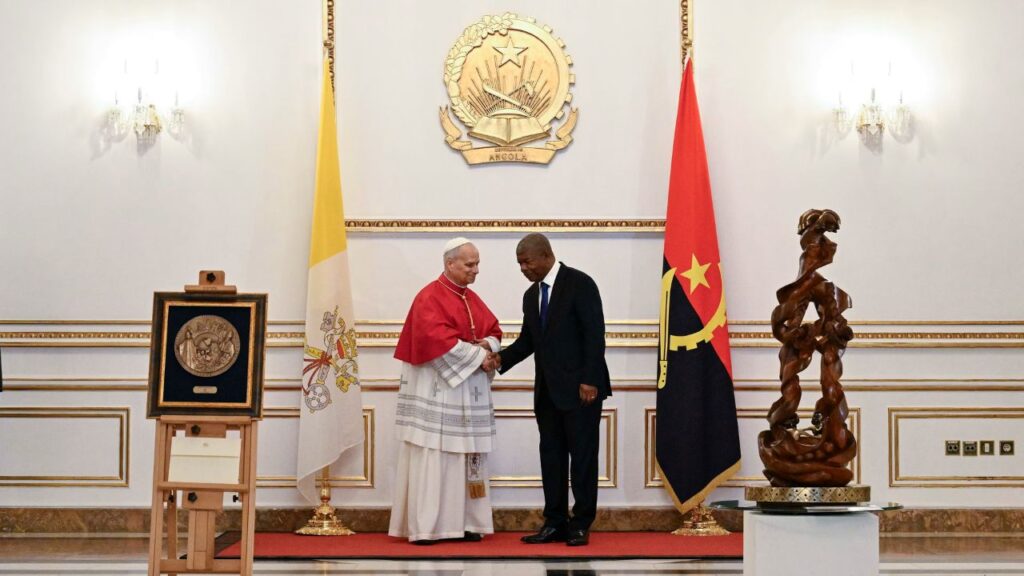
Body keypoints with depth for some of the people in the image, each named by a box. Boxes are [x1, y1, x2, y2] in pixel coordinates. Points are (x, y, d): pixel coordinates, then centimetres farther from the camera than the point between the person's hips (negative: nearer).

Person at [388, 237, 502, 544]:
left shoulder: (472, 299, 16)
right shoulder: (430, 298, -8)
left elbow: (493, 331, 19)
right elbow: (436, 339, -20)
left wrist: (488, 344, -4)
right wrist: (475, 355, -15)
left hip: (469, 391, 8)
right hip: (437, 390, -8)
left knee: (468, 457, 5)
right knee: (432, 457, -9)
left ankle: (464, 522, 8)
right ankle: (423, 527, -7)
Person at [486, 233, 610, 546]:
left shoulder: (580, 284, -9)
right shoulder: (531, 295, 14)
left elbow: (594, 334, -13)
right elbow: (528, 339, 15)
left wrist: (589, 380, -18)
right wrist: (501, 358, -2)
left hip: (579, 388, -7)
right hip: (547, 390, 7)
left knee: (582, 456, 0)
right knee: (551, 456, 8)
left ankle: (581, 525, 6)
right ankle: (555, 523, 13)